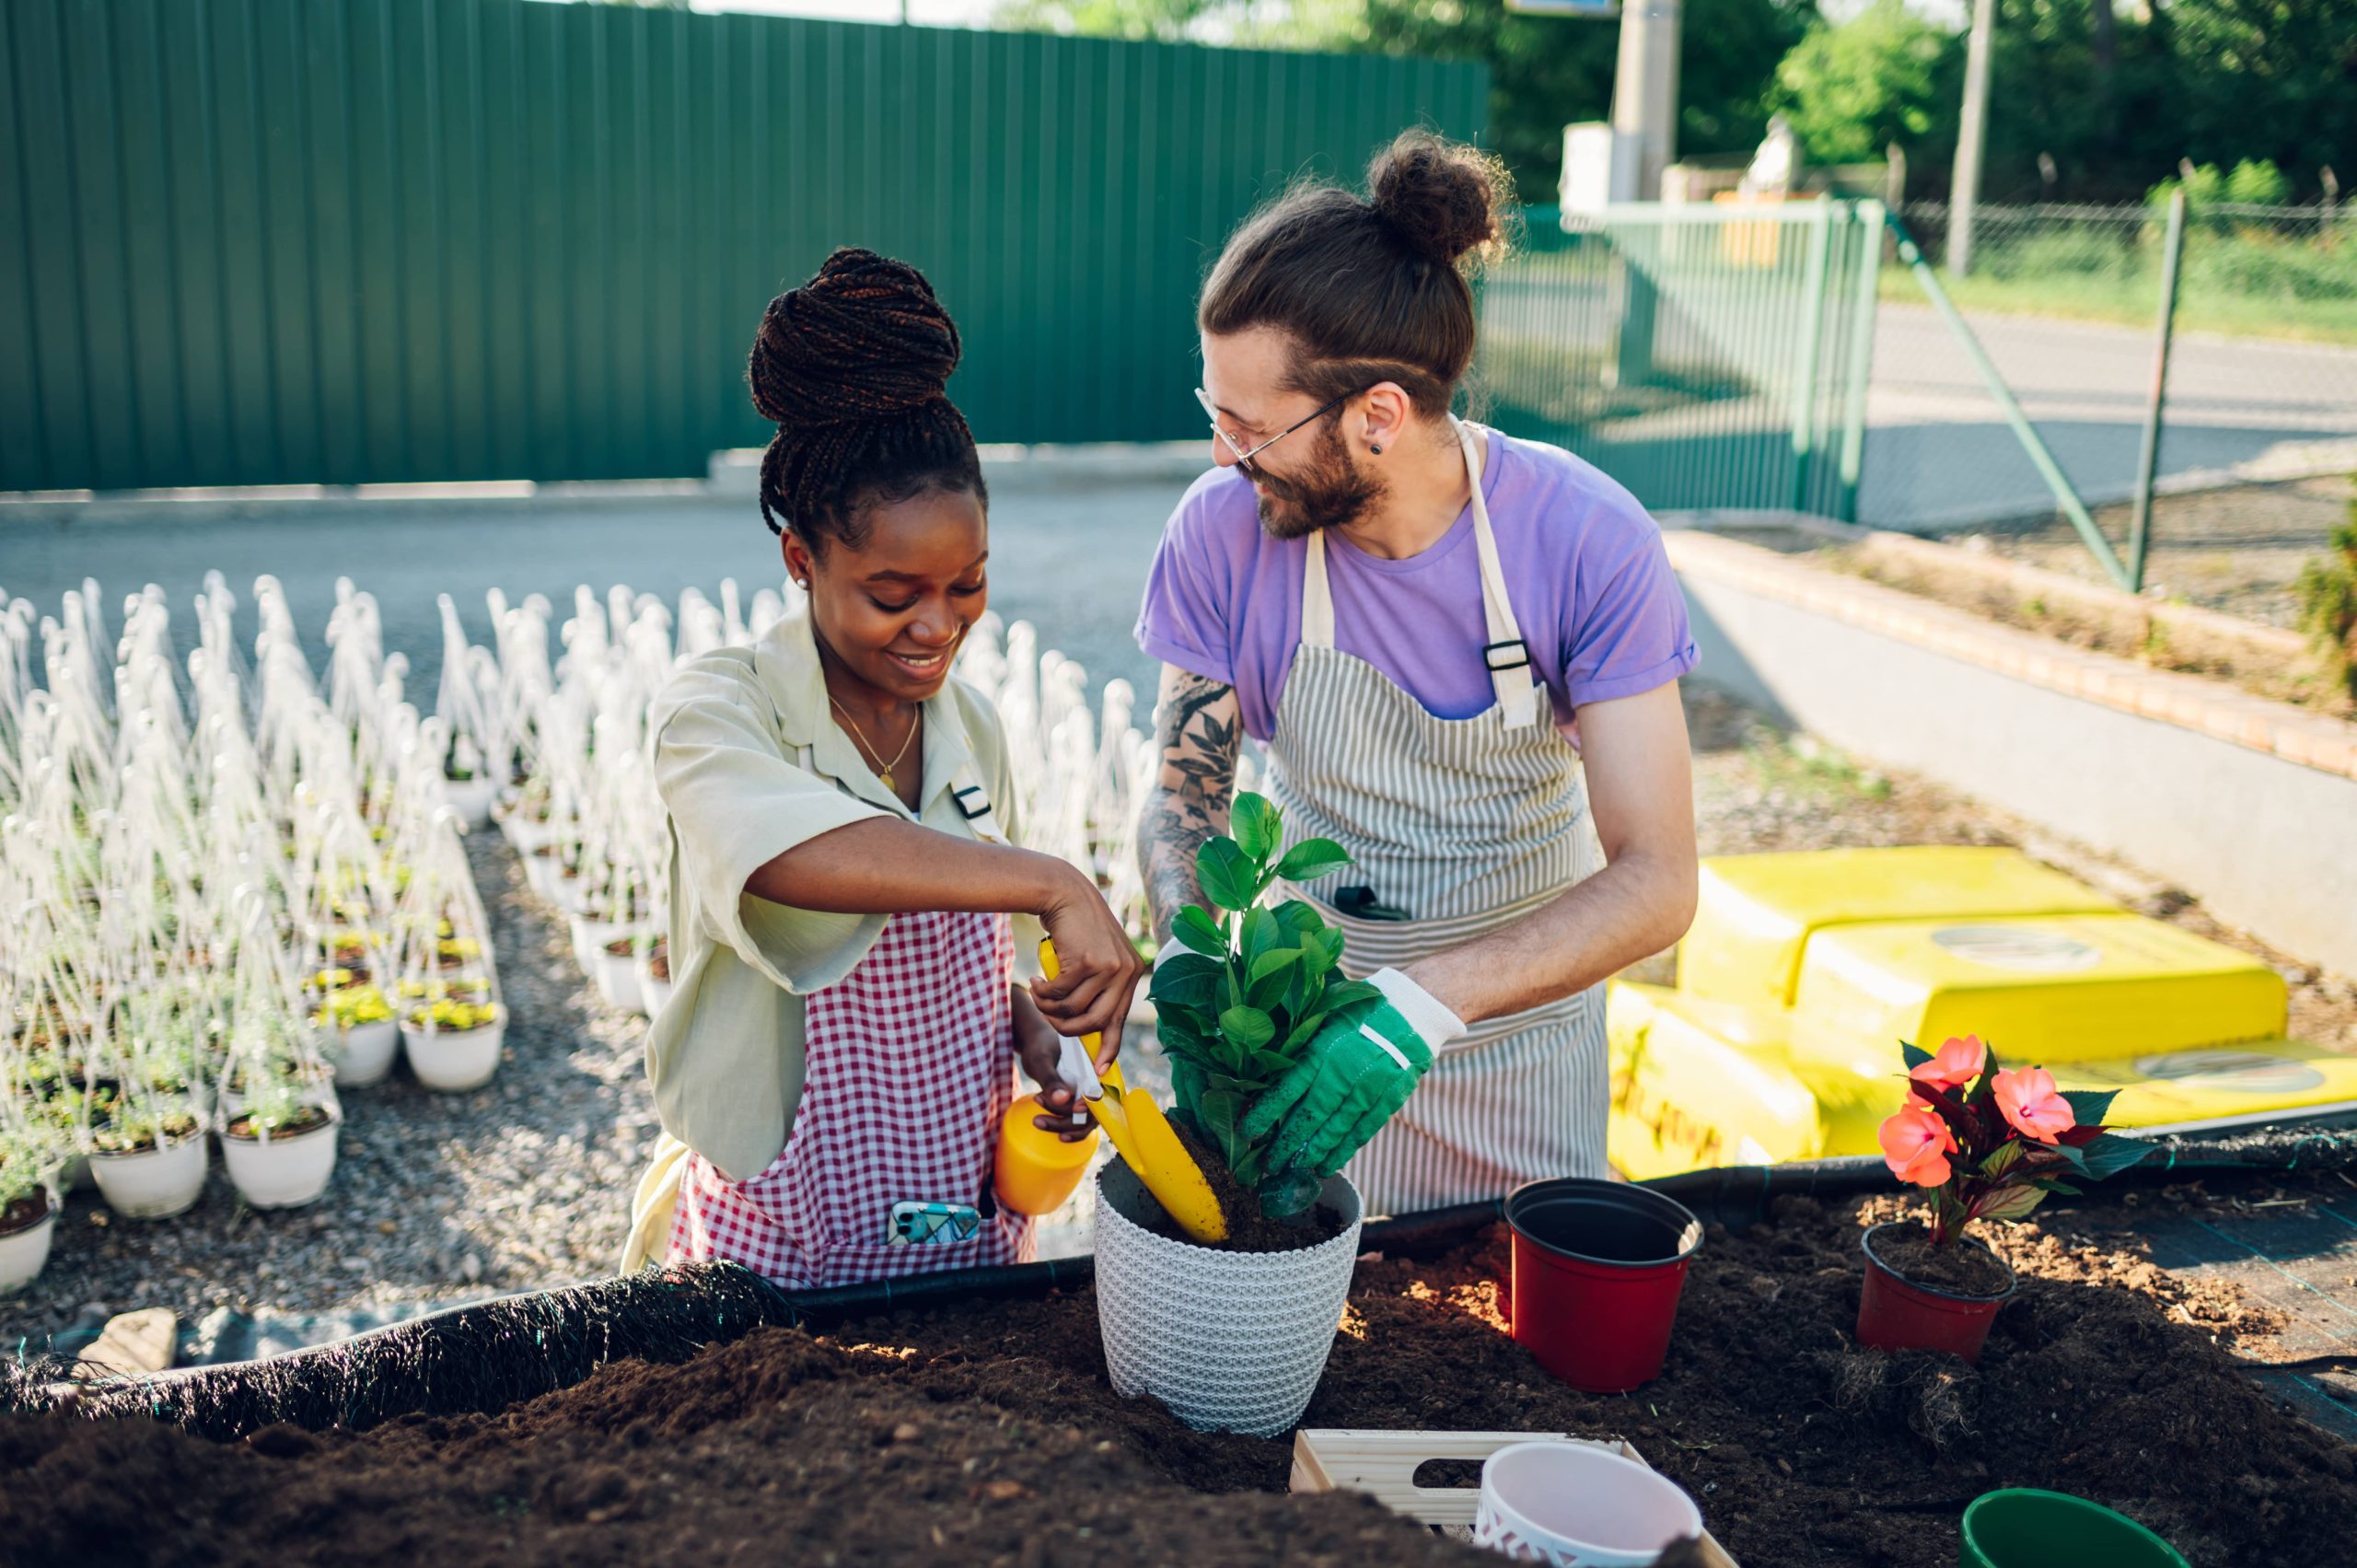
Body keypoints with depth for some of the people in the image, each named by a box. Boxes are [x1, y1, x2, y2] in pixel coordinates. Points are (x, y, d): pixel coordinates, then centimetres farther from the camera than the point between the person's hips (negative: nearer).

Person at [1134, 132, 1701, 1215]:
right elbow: (1184, 798, -9)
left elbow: (1655, 881, -27)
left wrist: (1422, 1004, -40)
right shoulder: (1224, 530, -20)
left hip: (1524, 1017, 0)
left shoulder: (1589, 542, -25)